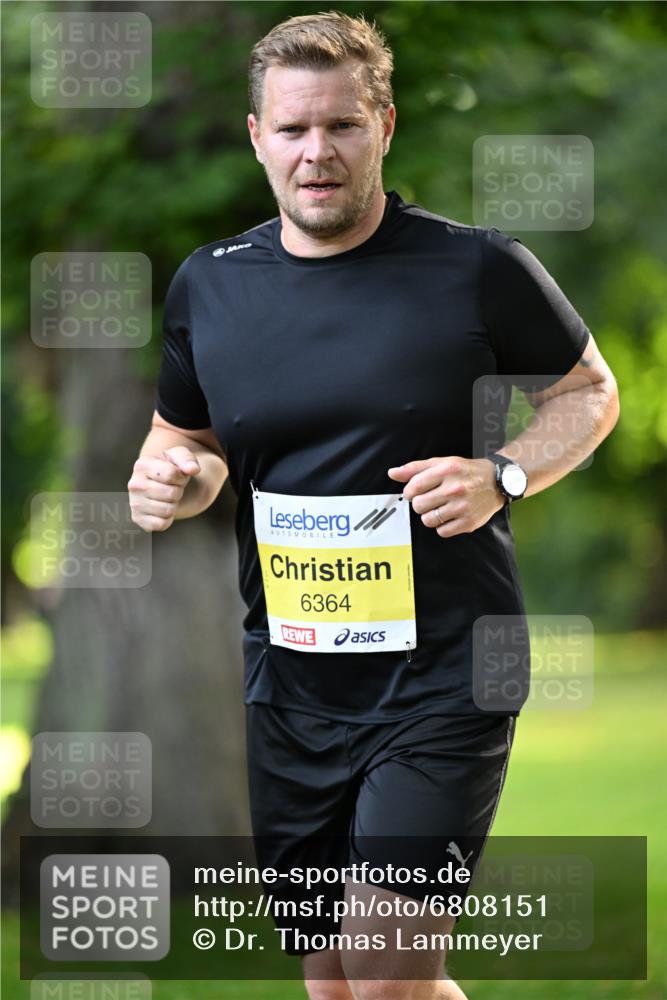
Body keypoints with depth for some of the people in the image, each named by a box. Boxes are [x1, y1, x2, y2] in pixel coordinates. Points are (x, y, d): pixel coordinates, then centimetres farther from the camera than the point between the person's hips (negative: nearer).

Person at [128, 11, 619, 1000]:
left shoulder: (481, 269, -7)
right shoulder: (207, 285, 5)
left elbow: (591, 391, 6)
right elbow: (183, 435, 20)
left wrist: (501, 476, -12)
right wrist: (171, 479, -4)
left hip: (444, 679, -5)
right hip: (289, 686, 5)